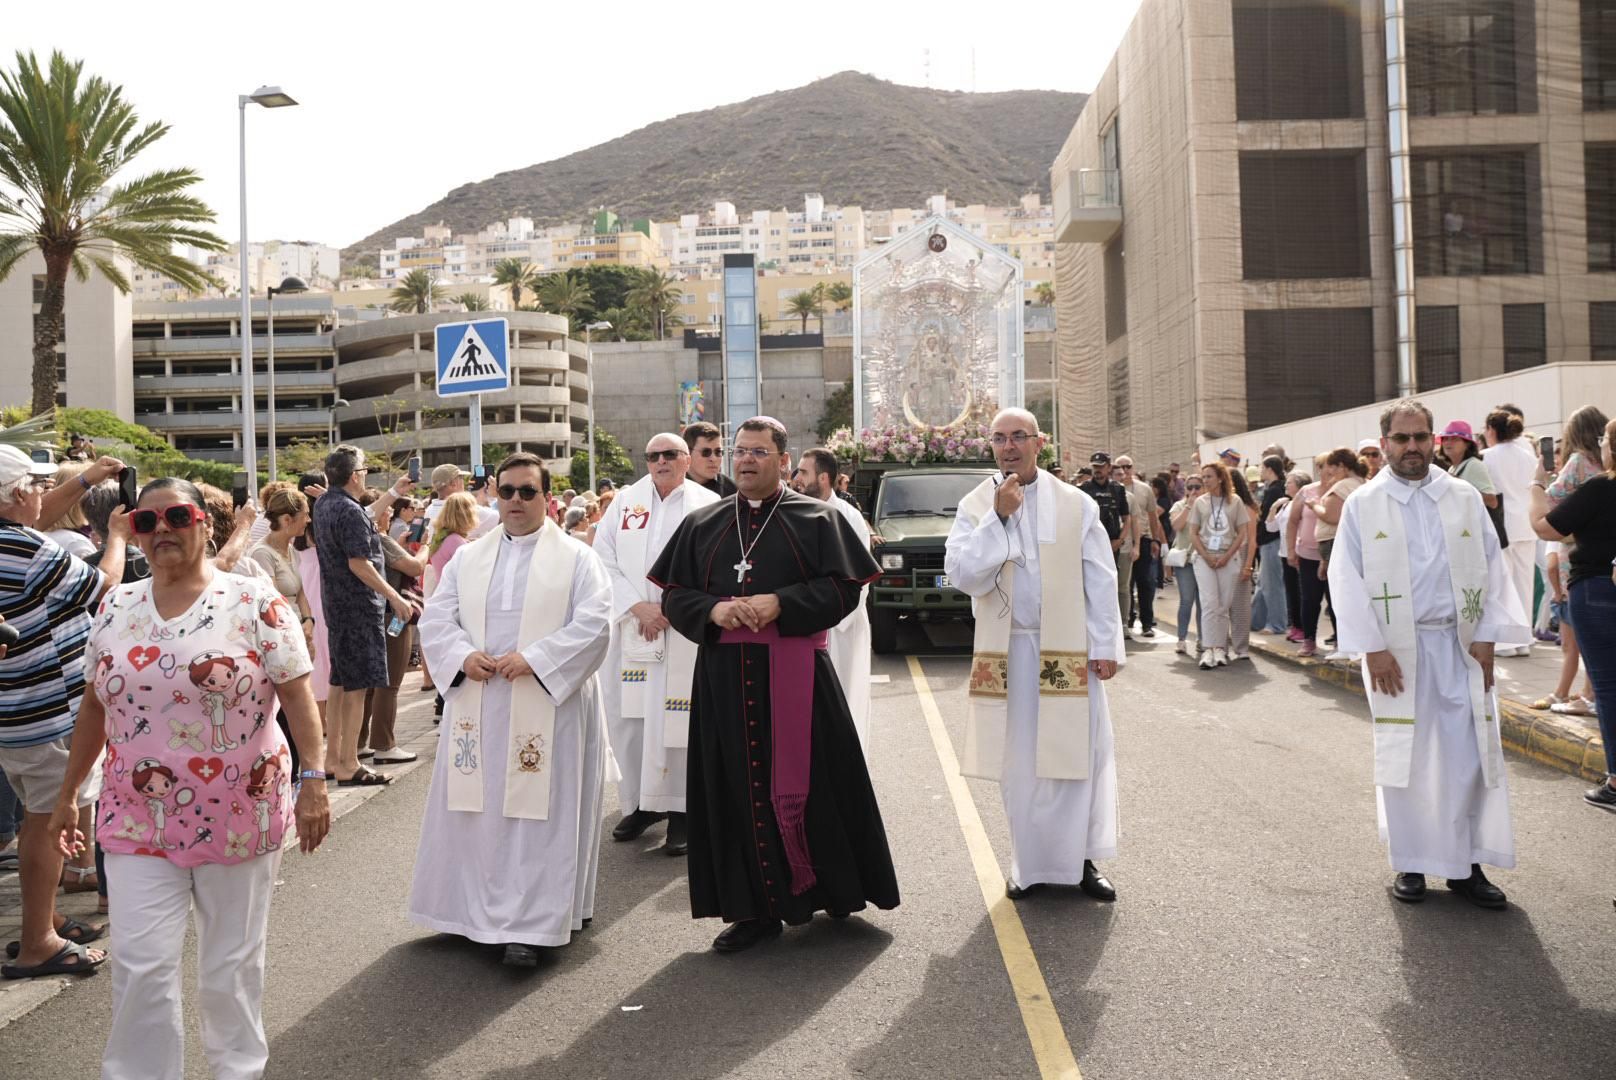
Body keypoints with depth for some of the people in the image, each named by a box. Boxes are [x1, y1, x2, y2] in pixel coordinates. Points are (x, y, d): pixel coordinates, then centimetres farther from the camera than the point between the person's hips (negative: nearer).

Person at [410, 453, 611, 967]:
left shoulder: (576, 558, 1)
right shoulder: (467, 558, 13)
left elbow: (594, 624, -9)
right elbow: (436, 619, 8)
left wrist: (533, 659, -17)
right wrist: (464, 656, -11)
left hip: (547, 705, -4)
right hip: (476, 706, 4)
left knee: (537, 813, -3)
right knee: (476, 808, 8)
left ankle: (528, 926, 2)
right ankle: (476, 908, 21)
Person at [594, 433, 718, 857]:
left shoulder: (707, 505, 1)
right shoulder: (625, 503, 9)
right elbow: (604, 559, 4)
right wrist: (638, 607, -8)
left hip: (685, 634, -3)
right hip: (630, 631, 3)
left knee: (678, 718, -5)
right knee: (628, 717, 5)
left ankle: (680, 810, 5)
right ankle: (639, 802, 20)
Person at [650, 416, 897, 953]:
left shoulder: (817, 518, 3)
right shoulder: (701, 523, 12)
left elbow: (843, 586, -4)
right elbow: (673, 595, 10)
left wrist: (781, 604, -16)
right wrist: (713, 610, -10)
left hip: (794, 674, -3)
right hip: (724, 676, 3)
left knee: (806, 781, 0)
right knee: (738, 788, 4)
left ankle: (834, 888, 20)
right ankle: (755, 907, 13)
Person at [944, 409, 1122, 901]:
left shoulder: (1076, 505, -1)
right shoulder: (975, 506, 1)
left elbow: (1100, 580, 1)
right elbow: (961, 574, -11)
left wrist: (1105, 645, -3)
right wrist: (998, 518, -17)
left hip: (1069, 649, 0)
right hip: (1006, 652, 1)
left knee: (1077, 753, 3)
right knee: (1019, 762, 7)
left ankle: (1081, 859, 17)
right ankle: (1030, 864, 19)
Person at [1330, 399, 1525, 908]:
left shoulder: (1465, 499, 5)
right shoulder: (1363, 504, -1)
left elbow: (1491, 567, 6)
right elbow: (1346, 578, -5)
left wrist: (1487, 636, -3)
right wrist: (1372, 648, -11)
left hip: (1460, 645, 2)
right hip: (1396, 648, -2)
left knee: (1470, 752, 2)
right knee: (1404, 756, 5)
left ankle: (1466, 864, 14)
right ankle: (1410, 862, 17)